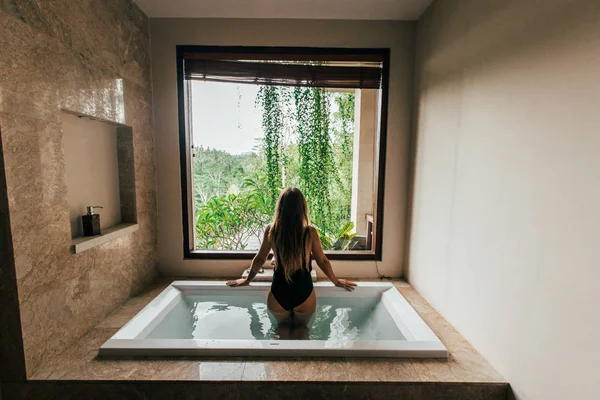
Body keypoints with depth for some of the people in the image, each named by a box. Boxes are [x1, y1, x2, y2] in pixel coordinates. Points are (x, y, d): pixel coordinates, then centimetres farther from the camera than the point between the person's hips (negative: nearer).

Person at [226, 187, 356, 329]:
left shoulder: (271, 230, -13)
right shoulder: (310, 232, -16)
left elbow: (259, 259, 0)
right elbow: (322, 261, -4)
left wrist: (247, 280, 18)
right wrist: (336, 282, 14)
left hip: (278, 295, 1)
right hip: (304, 294, -1)